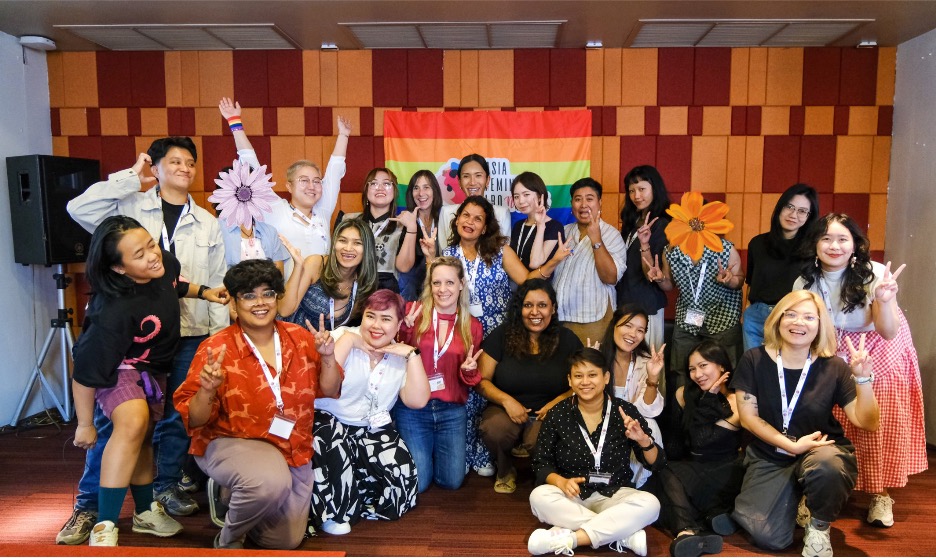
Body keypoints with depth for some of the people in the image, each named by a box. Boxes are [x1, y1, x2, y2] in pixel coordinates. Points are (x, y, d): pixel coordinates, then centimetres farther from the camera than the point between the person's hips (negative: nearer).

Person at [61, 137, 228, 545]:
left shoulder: (207, 223, 11)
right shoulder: (131, 206, 3)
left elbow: (217, 282, 10)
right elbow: (79, 209, -14)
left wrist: (219, 333, 5)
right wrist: (130, 178, -10)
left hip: (189, 332, 3)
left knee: (177, 413, 11)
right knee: (113, 415, 1)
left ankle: (167, 486, 29)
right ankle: (89, 505, 13)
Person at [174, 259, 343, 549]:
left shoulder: (300, 337, -3)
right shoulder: (217, 348, -13)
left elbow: (329, 391, 1)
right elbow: (195, 421, -13)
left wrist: (328, 357, -16)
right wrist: (207, 391, -33)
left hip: (293, 447, 5)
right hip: (231, 442, -4)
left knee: (286, 541, 8)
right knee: (272, 481, -37)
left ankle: (232, 496, 34)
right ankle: (228, 540, -4)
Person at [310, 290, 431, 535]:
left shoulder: (401, 356, 4)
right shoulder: (345, 337, -6)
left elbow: (418, 401, -10)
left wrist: (413, 354, -12)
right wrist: (349, 340, -20)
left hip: (373, 430, 4)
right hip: (327, 420, -4)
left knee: (402, 471, -16)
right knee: (335, 447, -35)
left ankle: (350, 502, 6)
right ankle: (332, 512, -10)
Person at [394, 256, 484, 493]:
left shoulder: (472, 326, 2)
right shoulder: (414, 313, -6)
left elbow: (470, 381, 11)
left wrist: (469, 371, -12)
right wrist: (406, 328, -21)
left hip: (452, 411, 2)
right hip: (412, 408, -2)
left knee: (451, 481, 3)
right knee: (417, 483, -2)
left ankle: (433, 452, 34)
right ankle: (422, 453, 31)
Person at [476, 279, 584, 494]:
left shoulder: (567, 340, 3)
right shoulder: (502, 335, 0)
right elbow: (482, 380, 0)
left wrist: (557, 403, -14)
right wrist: (506, 400, -17)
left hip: (549, 414, 0)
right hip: (507, 410, 1)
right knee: (493, 430, -34)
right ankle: (505, 471, 2)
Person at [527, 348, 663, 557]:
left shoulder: (625, 411, -4)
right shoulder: (557, 414, -4)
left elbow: (657, 464, 1)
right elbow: (541, 462, 0)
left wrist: (644, 441, -21)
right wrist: (561, 482, -20)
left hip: (614, 496, 0)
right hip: (572, 496, 0)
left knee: (650, 503, -28)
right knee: (539, 497, -29)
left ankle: (568, 538, -29)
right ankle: (625, 535, -26)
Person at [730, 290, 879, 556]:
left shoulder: (833, 367, -7)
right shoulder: (754, 360, -7)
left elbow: (867, 422, -9)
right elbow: (748, 417, -6)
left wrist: (862, 379, -24)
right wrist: (792, 445, -16)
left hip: (823, 452, 0)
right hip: (770, 458, 1)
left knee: (825, 467, -39)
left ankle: (819, 527, -4)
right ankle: (795, 497, 21)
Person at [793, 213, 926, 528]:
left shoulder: (874, 274, -22)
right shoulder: (805, 283, -14)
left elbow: (888, 333, -24)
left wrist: (885, 301, -41)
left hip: (880, 352, -1)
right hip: (834, 354, 2)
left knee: (879, 426, -5)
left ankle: (880, 494, 9)